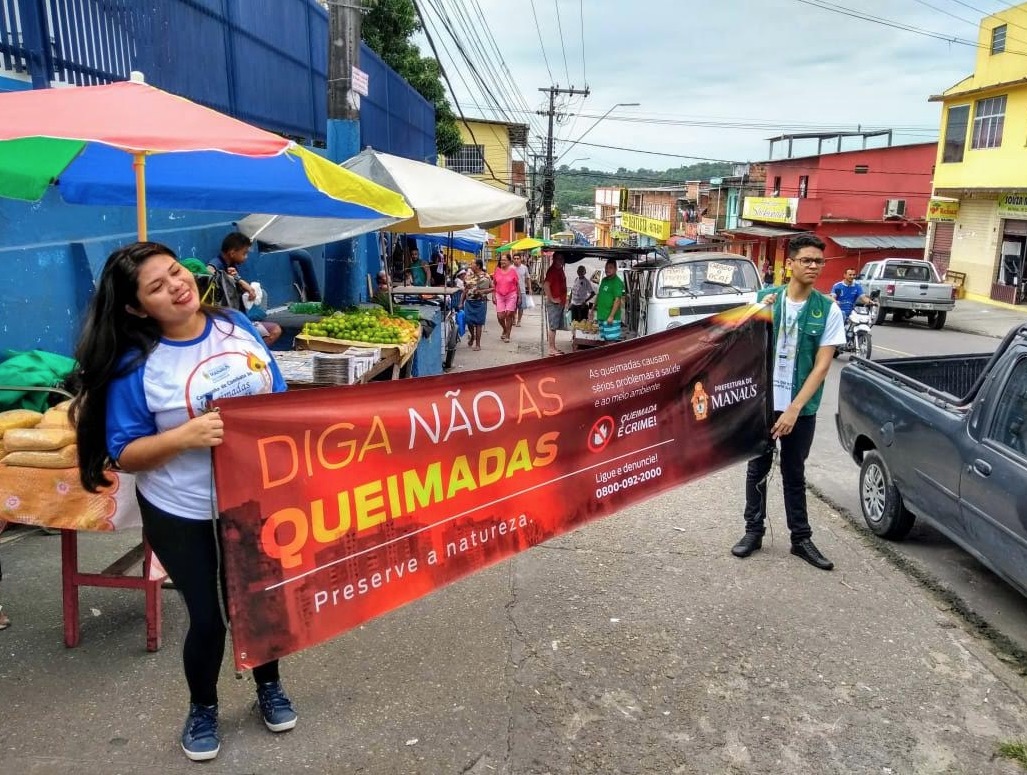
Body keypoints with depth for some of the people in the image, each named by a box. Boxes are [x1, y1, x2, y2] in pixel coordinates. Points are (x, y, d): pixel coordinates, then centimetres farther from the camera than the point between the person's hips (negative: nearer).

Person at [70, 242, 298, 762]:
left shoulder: (236, 325, -6)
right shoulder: (135, 364, -17)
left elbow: (280, 398, 5)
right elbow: (124, 455, -14)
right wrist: (185, 435, -30)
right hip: (183, 514, -3)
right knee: (207, 616, 9)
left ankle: (269, 687, 46)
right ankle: (203, 709, 39)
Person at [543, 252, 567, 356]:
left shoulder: (560, 270, 14)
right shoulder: (552, 270, -14)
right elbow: (546, 285, -25)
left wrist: (564, 299, 17)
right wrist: (552, 299, -20)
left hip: (561, 303, 9)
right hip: (554, 303, -9)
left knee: (556, 326, 13)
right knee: (553, 326, -5)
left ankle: (553, 347, 19)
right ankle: (551, 349, -2)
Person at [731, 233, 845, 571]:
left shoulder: (828, 309, -5)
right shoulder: (765, 297, -2)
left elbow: (821, 366, -9)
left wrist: (794, 409, -16)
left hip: (801, 408, -1)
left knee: (794, 474, 11)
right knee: (758, 469, 11)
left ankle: (801, 538, 24)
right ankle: (753, 531, 24)